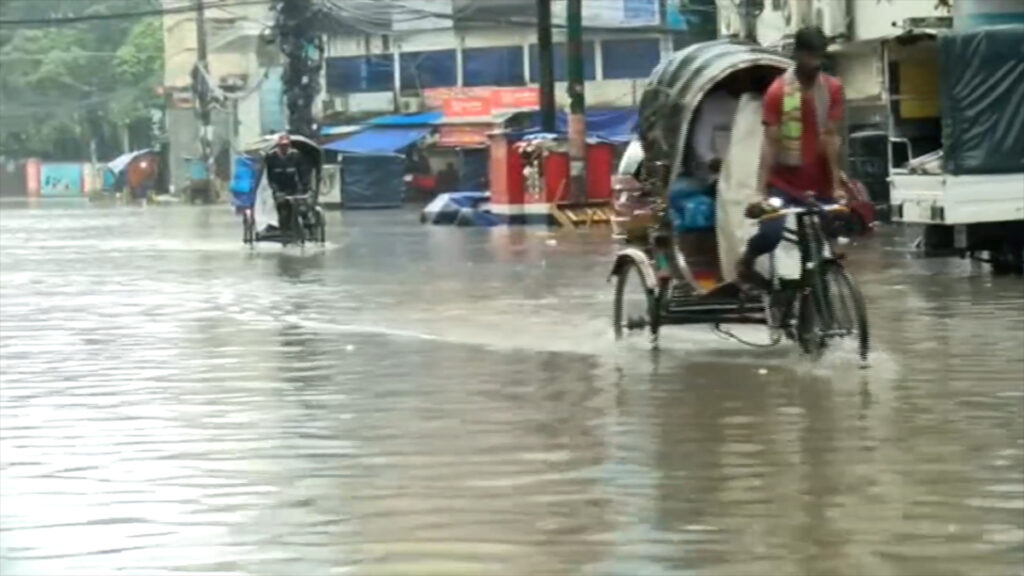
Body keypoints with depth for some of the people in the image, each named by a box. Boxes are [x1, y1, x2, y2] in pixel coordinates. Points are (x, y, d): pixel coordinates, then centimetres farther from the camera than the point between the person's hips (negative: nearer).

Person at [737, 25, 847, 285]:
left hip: (819, 185, 3)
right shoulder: (777, 91, -9)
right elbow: (770, 142, -13)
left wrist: (836, 184, -11)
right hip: (782, 183, -3)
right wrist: (761, 191, -21)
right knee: (771, 233, -21)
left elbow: (831, 138, -5)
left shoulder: (833, 88, -1)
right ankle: (747, 259, 11)